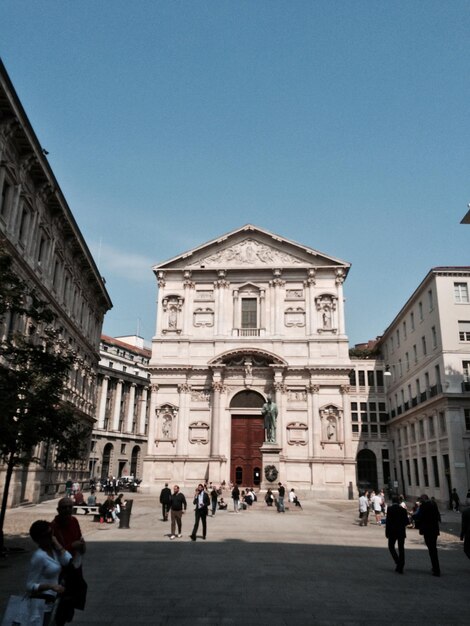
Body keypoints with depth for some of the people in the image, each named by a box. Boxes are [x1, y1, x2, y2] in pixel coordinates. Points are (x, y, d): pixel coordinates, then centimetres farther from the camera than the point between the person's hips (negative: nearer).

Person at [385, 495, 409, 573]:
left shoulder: (389, 509, -9)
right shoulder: (403, 510, -1)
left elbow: (388, 521, -11)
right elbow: (406, 521, -1)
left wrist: (387, 532, -4)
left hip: (392, 532, -3)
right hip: (401, 532, 3)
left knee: (391, 547, 12)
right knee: (401, 549, 9)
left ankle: (398, 562, -6)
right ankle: (400, 567, 8)